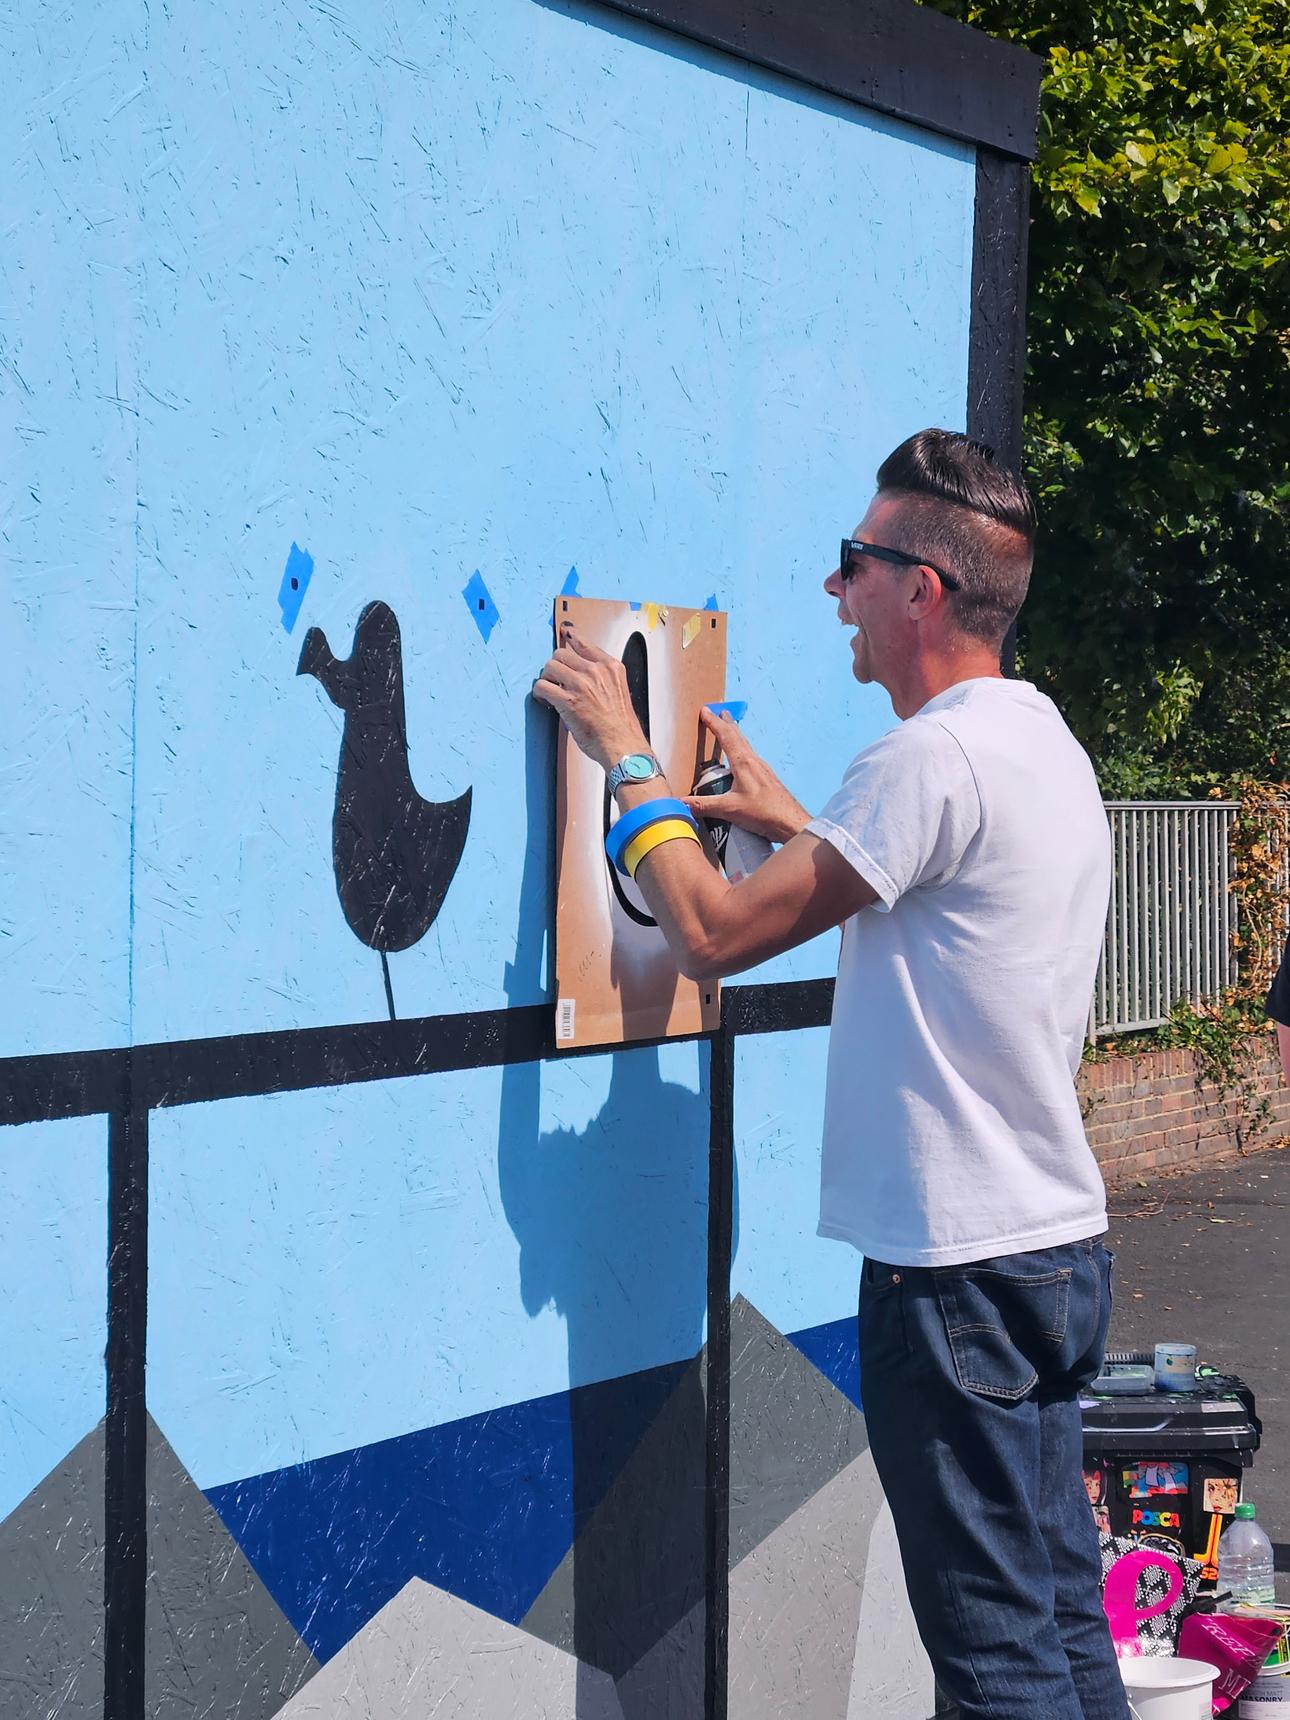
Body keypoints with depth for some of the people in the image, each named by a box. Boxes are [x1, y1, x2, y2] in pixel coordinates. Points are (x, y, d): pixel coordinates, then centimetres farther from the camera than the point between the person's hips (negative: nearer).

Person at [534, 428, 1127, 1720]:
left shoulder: (935, 760, -18)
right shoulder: (1046, 745, 14)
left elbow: (715, 934, -18)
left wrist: (629, 759, -6)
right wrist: (798, 827, 24)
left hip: (958, 1266, -10)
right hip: (1057, 1240, 10)